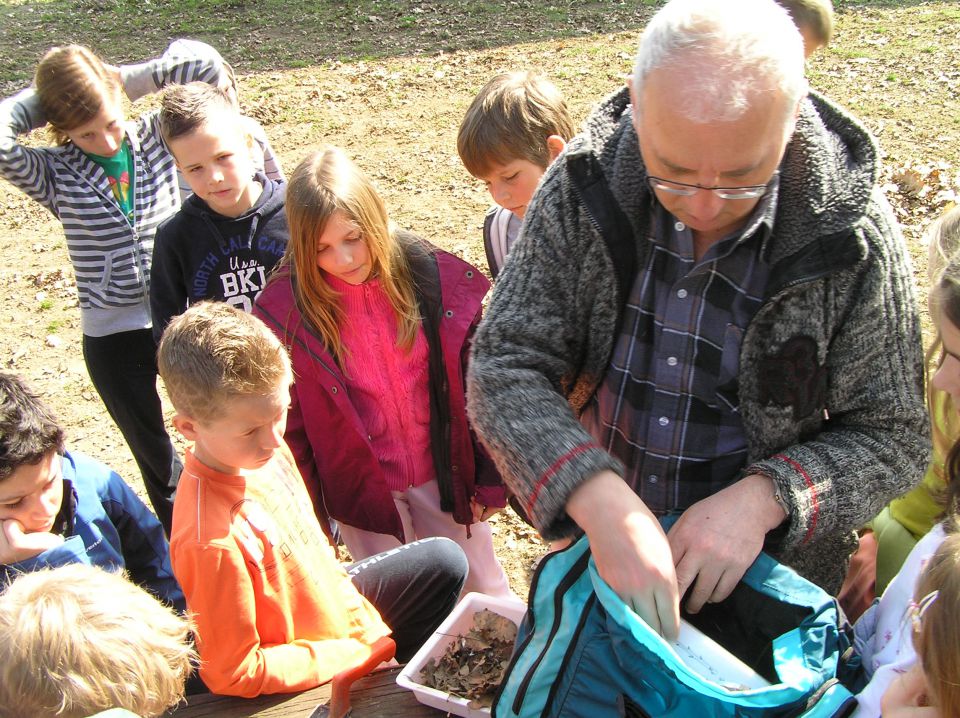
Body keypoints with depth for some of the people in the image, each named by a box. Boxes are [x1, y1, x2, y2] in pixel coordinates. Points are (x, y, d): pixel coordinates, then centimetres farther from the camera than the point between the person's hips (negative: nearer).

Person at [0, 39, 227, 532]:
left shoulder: (156, 136, -4)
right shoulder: (55, 175, -7)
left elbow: (204, 62, -12)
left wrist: (133, 79, -10)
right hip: (112, 338, 0)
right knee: (156, 459, 16)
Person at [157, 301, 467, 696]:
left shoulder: (266, 451, -13)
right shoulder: (210, 540, -36)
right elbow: (231, 674, -27)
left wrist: (370, 630, 3)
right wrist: (355, 654, -21)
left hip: (332, 600, 8)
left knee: (445, 560, 19)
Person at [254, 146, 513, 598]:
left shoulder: (439, 278, -14)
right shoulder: (285, 310, -14)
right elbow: (289, 424, -4)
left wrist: (491, 477, -1)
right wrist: (308, 513, 1)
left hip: (446, 473, 1)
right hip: (361, 489, 0)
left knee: (484, 595, 19)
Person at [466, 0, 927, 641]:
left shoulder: (851, 232, -20)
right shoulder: (582, 187, -19)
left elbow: (892, 437, -12)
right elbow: (504, 369, -21)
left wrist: (763, 498, -30)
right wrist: (599, 498, -37)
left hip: (766, 565, -1)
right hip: (591, 550, 2)